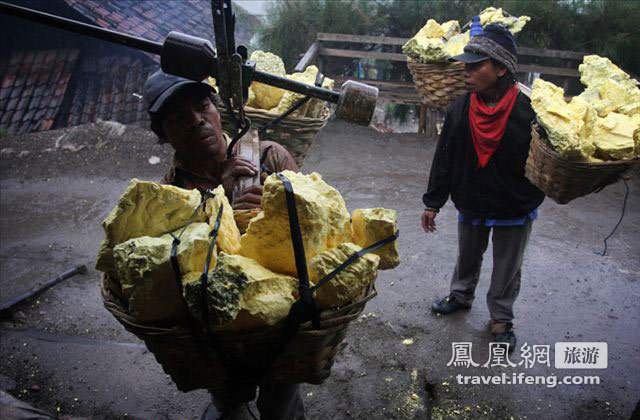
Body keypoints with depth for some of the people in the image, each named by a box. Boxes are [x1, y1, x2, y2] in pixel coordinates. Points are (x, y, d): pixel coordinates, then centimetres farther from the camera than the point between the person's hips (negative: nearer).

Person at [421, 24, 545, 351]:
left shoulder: (527, 112, -23)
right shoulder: (460, 109, -11)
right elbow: (444, 159, -3)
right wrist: (432, 203, 1)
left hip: (514, 213, -3)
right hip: (471, 205, 4)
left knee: (507, 271, 14)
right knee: (467, 258, 25)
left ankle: (501, 320, 35)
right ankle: (460, 296, 50)